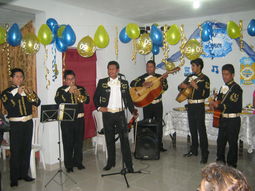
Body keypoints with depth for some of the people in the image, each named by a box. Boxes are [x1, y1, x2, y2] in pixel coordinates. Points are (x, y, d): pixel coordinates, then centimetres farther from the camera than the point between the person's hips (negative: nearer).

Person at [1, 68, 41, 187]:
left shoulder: (26, 90, 10)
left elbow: (37, 103, 0)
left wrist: (33, 95, -18)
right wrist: (18, 94, -22)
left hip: (28, 123, 4)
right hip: (15, 124, -4)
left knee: (27, 149, 10)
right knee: (15, 151, -1)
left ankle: (24, 173, 24)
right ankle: (14, 178, 10)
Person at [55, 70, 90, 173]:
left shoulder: (81, 89, 9)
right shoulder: (61, 90, 2)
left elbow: (87, 100, -3)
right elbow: (58, 101, -16)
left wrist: (79, 94, -20)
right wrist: (68, 91, -21)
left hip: (79, 119, 3)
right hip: (67, 120, -2)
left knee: (79, 142, 11)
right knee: (68, 143, 1)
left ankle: (78, 162, 27)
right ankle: (68, 165, 13)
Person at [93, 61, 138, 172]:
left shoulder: (124, 83, 6)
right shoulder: (102, 82, 3)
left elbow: (128, 98, 9)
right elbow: (96, 97, 8)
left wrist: (133, 111, -2)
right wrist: (99, 107, -8)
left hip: (120, 114, 0)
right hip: (107, 115, 0)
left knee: (124, 139, -2)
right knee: (109, 139, 11)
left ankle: (128, 164, 6)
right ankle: (111, 162, 25)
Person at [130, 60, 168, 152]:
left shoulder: (159, 77, 5)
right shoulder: (143, 77, 1)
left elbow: (165, 88, -9)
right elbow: (132, 83, -14)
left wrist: (163, 80, -27)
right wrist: (143, 84, -26)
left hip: (158, 104, 1)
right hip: (147, 105, -1)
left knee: (159, 125, 5)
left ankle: (159, 145, 16)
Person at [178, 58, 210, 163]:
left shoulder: (204, 78, -7)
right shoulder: (190, 77, 12)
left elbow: (206, 94, -16)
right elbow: (180, 87, 16)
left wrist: (196, 86, -26)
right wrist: (182, 86, -6)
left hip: (199, 106, -7)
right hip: (190, 105, 7)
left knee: (201, 130, -6)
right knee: (192, 129, 14)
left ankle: (204, 154, -1)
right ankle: (194, 150, 26)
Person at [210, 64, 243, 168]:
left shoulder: (236, 88, -12)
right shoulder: (224, 87, 12)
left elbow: (234, 106, -21)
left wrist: (218, 106, -20)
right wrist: (215, 103, -1)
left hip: (233, 120, -7)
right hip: (223, 119, 7)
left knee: (232, 142, 4)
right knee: (220, 141, 15)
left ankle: (231, 165, 16)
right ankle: (220, 161, 30)